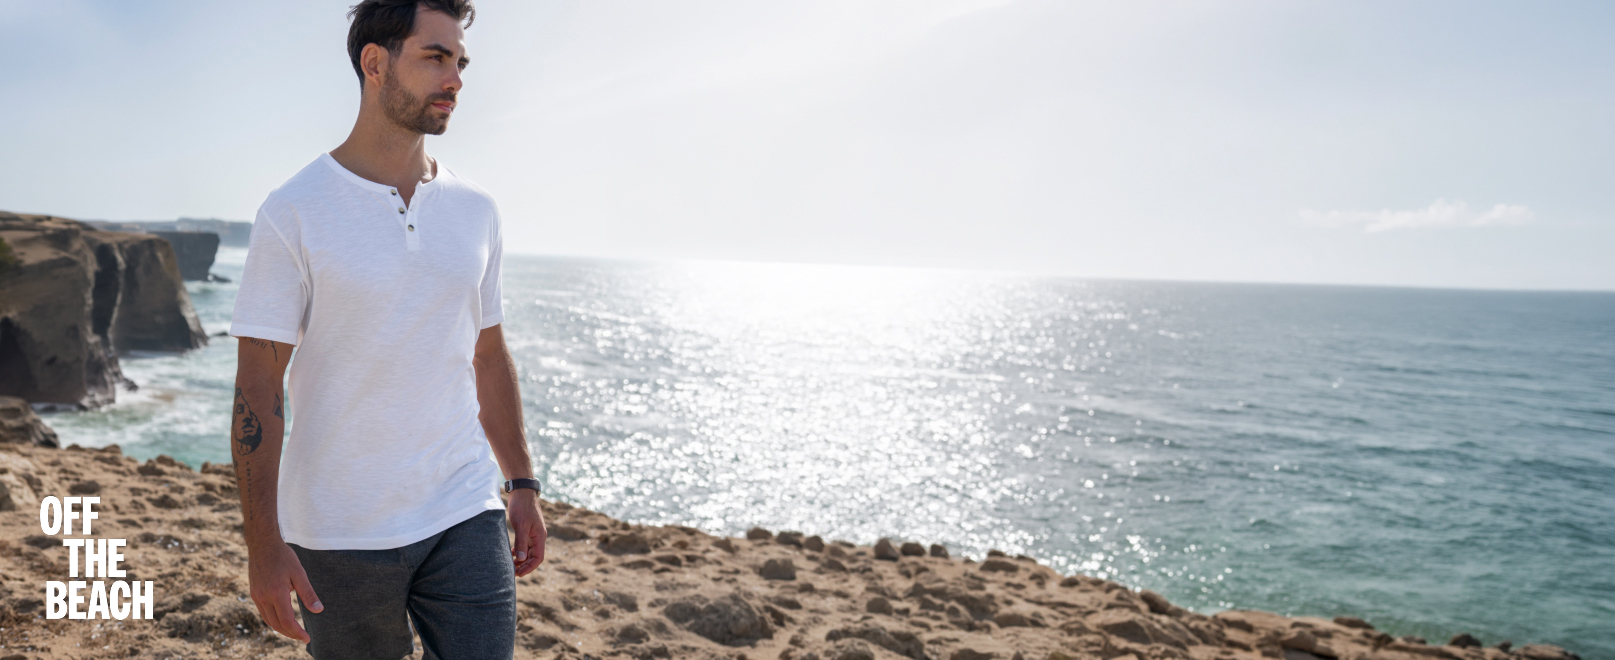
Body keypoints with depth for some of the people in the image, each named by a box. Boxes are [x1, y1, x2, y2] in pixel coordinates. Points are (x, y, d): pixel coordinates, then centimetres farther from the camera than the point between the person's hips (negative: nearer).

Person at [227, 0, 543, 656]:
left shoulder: (476, 210, 5)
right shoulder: (292, 214, -8)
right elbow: (257, 386, -9)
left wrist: (522, 484, 11)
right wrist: (263, 542, -13)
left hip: (465, 517, 3)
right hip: (339, 534, -3)